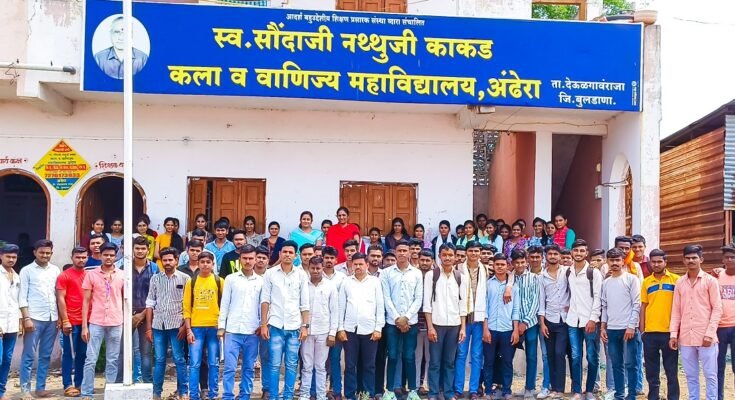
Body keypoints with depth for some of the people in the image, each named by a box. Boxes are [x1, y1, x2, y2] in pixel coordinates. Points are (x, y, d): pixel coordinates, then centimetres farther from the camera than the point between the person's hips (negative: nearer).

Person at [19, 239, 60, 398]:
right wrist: (26, 318, -11)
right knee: (28, 356, -2)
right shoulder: (27, 270, 1)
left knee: (45, 356, 8)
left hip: (52, 319, 4)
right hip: (34, 318, -4)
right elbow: (22, 296, -3)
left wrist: (60, 317, 5)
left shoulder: (56, 270, 12)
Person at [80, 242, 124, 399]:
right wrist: (84, 326, -3)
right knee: (91, 360, -1)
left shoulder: (122, 275, 4)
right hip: (96, 323, -1)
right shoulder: (91, 274, 1)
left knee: (112, 361, 6)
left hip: (116, 323, 1)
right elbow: (86, 301, 1)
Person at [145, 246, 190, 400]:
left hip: (176, 325, -2)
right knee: (159, 360, 8)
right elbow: (150, 303, 8)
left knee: (179, 359, 1)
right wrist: (148, 327, 5)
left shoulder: (184, 278, 1)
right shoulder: (155, 278, 8)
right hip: (158, 325, 2)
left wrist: (185, 325, -7)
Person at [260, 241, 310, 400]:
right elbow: (265, 300, 2)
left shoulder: (301, 275, 4)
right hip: (276, 326, -1)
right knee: (274, 365, 1)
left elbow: (304, 303, 5)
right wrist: (263, 324, -3)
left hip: (295, 327, 1)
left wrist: (305, 326, -1)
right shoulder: (270, 273, 2)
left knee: (292, 365, 5)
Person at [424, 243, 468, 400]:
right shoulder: (431, 275, -1)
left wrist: (463, 327, 2)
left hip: (454, 324, 2)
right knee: (435, 362, 2)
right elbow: (427, 303, -4)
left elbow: (463, 304, 7)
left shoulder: (461, 277, 6)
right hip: (437, 323, -2)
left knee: (450, 361, 9)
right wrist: (430, 326, -9)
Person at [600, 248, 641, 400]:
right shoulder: (606, 283, 12)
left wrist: (631, 326, -13)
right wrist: (603, 327, 9)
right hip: (611, 329, 5)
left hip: (628, 328, -5)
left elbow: (636, 304, -7)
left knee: (630, 364, -3)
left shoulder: (631, 279, -2)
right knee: (616, 364, 9)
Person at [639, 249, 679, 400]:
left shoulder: (675, 279, -1)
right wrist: (642, 329, 4)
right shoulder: (646, 282, 7)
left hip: (669, 331, -2)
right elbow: (643, 306, 9)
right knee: (651, 370, 9)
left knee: (671, 369, 5)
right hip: (650, 332, 3)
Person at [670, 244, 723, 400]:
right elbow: (676, 311, 11)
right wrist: (673, 334, 3)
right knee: (691, 375, 9)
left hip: (705, 337, -4)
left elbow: (717, 309, -4)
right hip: (685, 337, 4)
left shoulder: (710, 281, -1)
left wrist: (710, 334, -12)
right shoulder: (679, 283, 10)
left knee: (710, 375, 1)